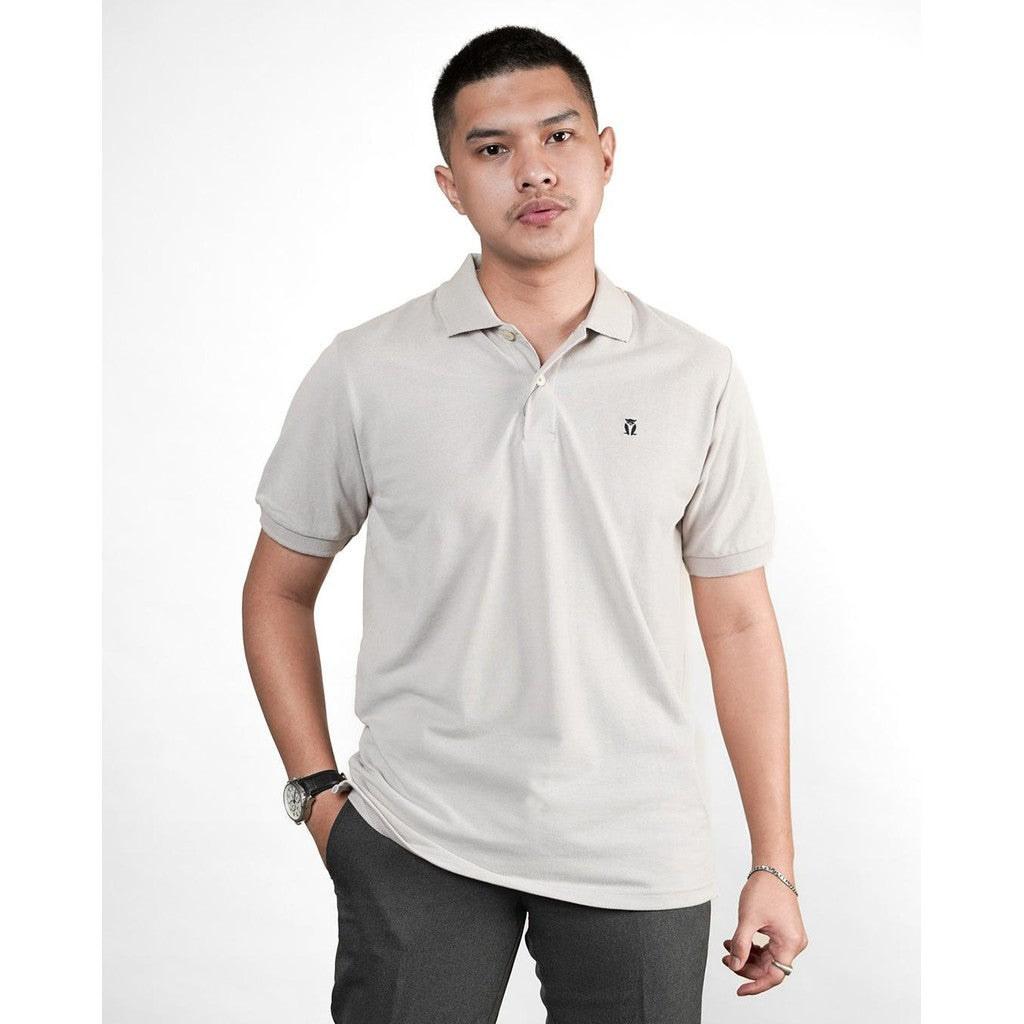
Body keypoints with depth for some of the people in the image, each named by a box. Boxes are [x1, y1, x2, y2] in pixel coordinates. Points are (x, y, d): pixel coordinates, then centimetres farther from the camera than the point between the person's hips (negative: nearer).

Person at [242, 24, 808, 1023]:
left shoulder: (697, 377, 0)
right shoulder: (364, 372, -3)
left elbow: (738, 623, 3)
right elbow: (277, 591, 7)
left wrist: (774, 864, 3)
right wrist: (317, 790, 0)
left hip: (638, 854, 1)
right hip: (417, 840, -1)